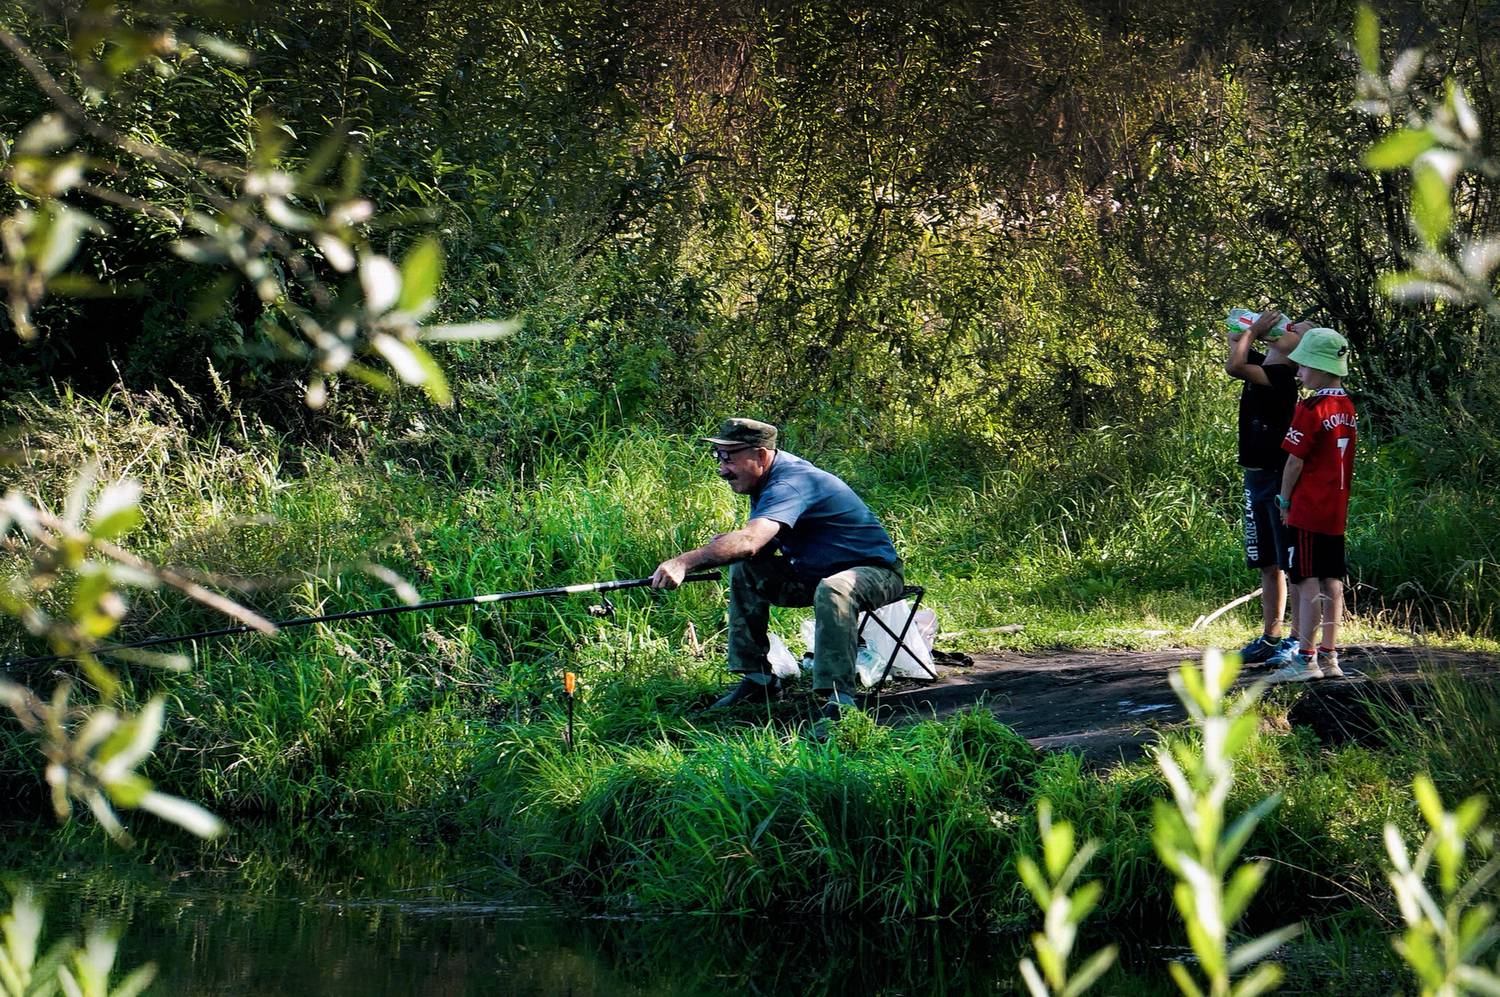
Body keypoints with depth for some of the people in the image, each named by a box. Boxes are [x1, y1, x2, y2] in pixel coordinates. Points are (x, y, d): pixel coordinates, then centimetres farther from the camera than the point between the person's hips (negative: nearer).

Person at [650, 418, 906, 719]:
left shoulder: (790, 483, -28)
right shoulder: (768, 478, 2)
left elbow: (750, 541, -44)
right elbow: (760, 544, 3)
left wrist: (684, 562, -51)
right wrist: (722, 546, -19)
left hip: (875, 571, -10)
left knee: (833, 591, -40)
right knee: (745, 570, -1)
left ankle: (840, 699, -35)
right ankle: (758, 680, 0)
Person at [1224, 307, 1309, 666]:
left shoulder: (1282, 375, -16)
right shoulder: (1261, 365, 11)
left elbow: (1233, 366, -28)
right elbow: (1234, 339, 26)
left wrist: (1254, 329, -13)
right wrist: (1255, 329, 6)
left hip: (1281, 480, -9)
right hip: (1256, 478, 9)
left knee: (1293, 566, -4)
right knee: (1268, 566, 14)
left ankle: (1297, 640, -2)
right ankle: (1270, 637, 20)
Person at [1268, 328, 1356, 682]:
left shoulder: (1311, 409, -15)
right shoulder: (1347, 407, 9)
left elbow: (1295, 460, -13)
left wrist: (1284, 499, 1)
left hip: (1308, 510, -8)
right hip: (1337, 511, 8)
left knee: (1308, 583, -5)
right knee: (1331, 582, 9)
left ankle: (1306, 660, -5)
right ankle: (1329, 656, 13)